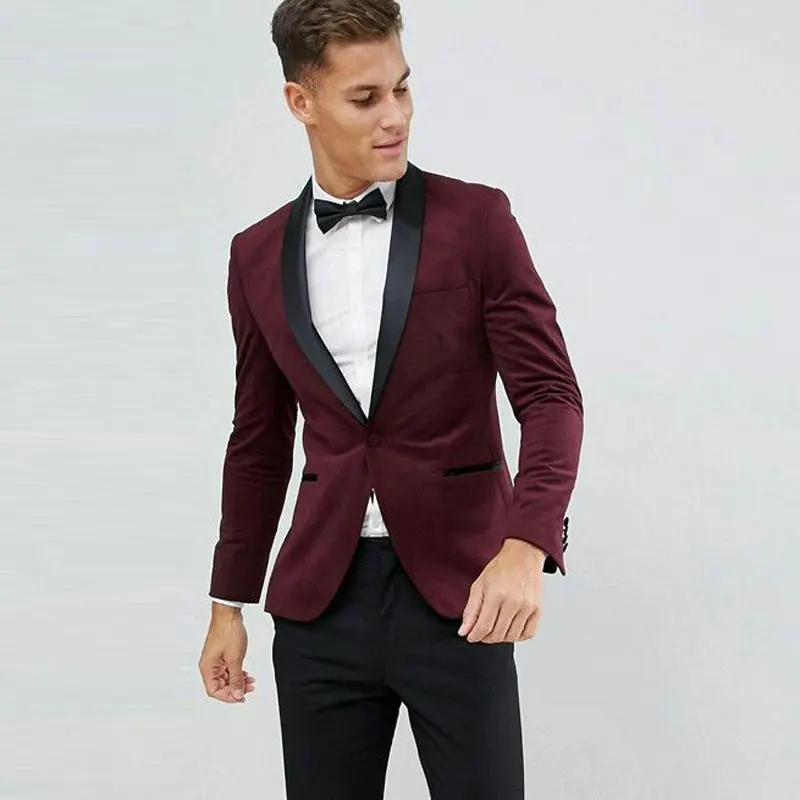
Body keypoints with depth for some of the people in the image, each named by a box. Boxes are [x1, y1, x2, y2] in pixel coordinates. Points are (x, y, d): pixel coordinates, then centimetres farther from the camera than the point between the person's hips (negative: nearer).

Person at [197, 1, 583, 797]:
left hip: (455, 588, -3)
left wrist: (527, 545, -25)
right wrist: (229, 601, 15)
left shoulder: (476, 220, -3)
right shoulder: (259, 255, 7)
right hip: (321, 595, 3)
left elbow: (550, 394, -8)